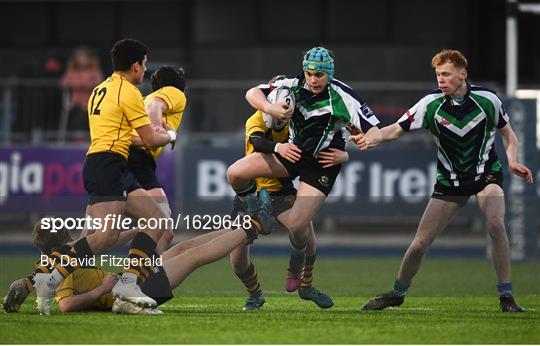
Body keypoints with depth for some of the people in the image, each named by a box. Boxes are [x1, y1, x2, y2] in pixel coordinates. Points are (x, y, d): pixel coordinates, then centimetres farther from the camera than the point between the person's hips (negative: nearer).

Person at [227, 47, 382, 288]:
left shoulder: (344, 97, -18)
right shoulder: (294, 86, -10)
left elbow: (374, 133, -17)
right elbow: (252, 93, -10)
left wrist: (366, 141, -42)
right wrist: (270, 108, -31)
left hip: (323, 163, -4)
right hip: (293, 151, 4)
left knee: (296, 225, -17)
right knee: (235, 173, -16)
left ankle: (299, 257, 21)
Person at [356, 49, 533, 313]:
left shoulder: (487, 99, -11)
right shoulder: (431, 104, -11)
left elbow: (507, 133, 4)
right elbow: (396, 130, -12)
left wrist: (512, 161, -14)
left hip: (486, 174, -1)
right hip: (449, 180, 2)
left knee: (495, 224, -31)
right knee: (420, 243, -1)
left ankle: (506, 296, -20)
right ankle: (397, 294, 26)